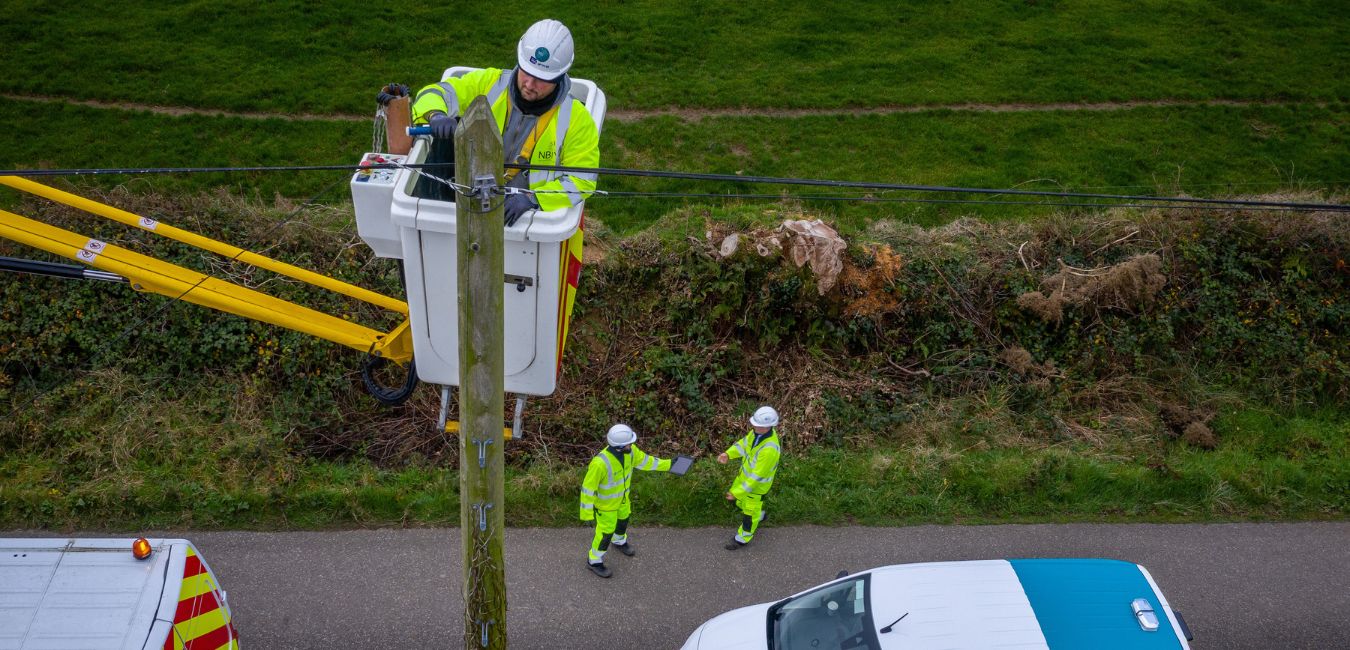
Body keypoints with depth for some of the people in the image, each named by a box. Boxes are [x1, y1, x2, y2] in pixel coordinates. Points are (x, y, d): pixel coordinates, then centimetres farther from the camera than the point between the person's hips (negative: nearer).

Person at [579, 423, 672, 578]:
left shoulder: (628, 449, -27)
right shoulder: (600, 463, -47)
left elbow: (643, 460, -5)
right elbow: (588, 487, -32)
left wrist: (668, 464, -2)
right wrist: (586, 513, -21)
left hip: (621, 494, 6)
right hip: (605, 501, -6)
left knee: (622, 518, 31)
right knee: (606, 531, 15)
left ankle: (619, 541, 65)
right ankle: (594, 560, 43)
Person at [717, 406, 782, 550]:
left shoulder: (769, 449, -43)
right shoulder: (760, 430, -18)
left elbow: (757, 476, -34)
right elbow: (744, 444, -2)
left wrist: (737, 493, -27)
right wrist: (727, 454, -19)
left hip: (758, 483, -8)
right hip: (746, 474, 8)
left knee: (750, 511, 17)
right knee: (738, 499, 29)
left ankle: (743, 538, 43)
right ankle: (759, 515, 56)